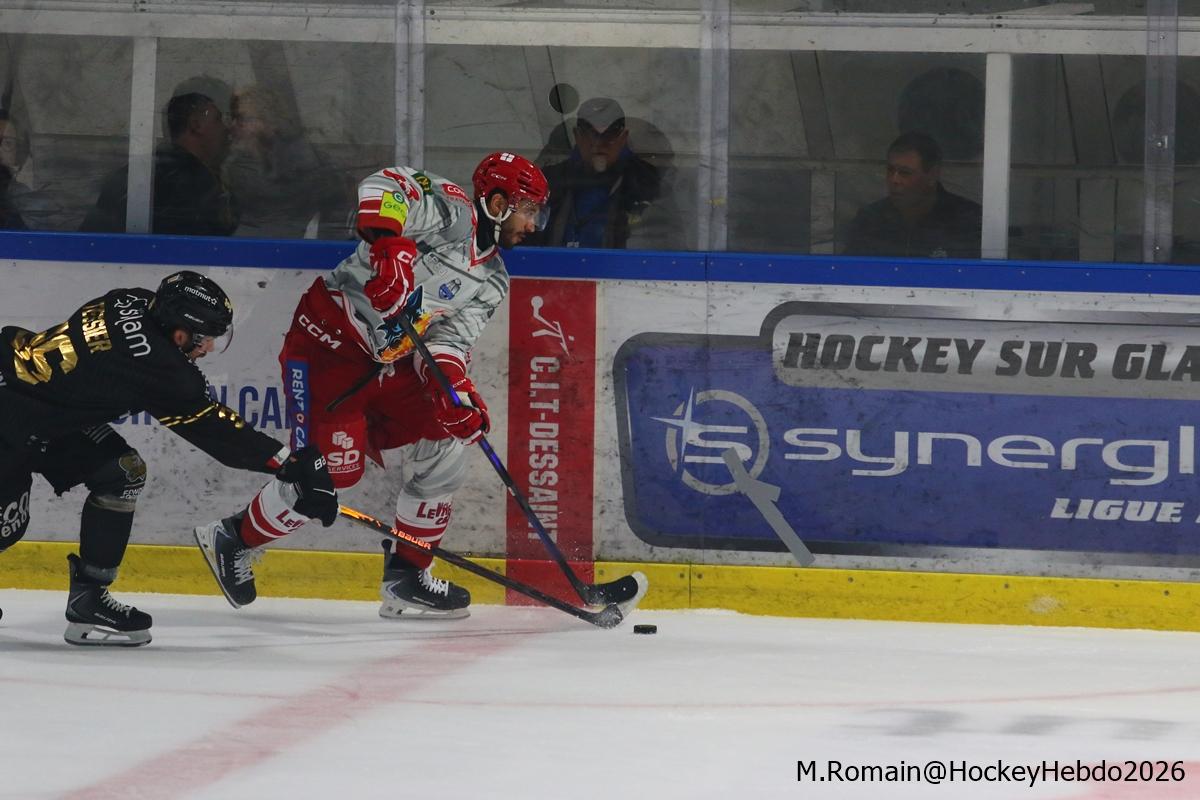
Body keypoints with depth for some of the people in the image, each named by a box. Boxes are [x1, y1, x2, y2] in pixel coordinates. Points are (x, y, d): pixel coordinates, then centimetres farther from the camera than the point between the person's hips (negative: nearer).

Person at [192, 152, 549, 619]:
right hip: (329, 340, -9)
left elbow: (448, 339, 2)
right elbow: (384, 187, -28)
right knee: (332, 469, -15)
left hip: (390, 363, 9)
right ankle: (236, 540, 9)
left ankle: (406, 577, 10)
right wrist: (388, 246, -44)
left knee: (446, 443, -1)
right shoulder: (453, 211, -13)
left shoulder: (491, 281, 10)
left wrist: (457, 388, -19)